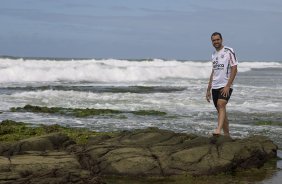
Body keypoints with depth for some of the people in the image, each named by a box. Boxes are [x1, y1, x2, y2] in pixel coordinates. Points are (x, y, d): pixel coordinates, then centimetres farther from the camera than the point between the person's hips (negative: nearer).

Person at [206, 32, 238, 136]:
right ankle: (227, 135, 14)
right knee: (221, 110, 8)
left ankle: (218, 130, -40)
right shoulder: (214, 54, 16)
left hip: (225, 86, -7)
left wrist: (227, 86, -18)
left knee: (221, 105, -26)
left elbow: (234, 69, -10)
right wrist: (208, 89, 20)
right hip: (215, 87, 7)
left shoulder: (229, 51, -5)